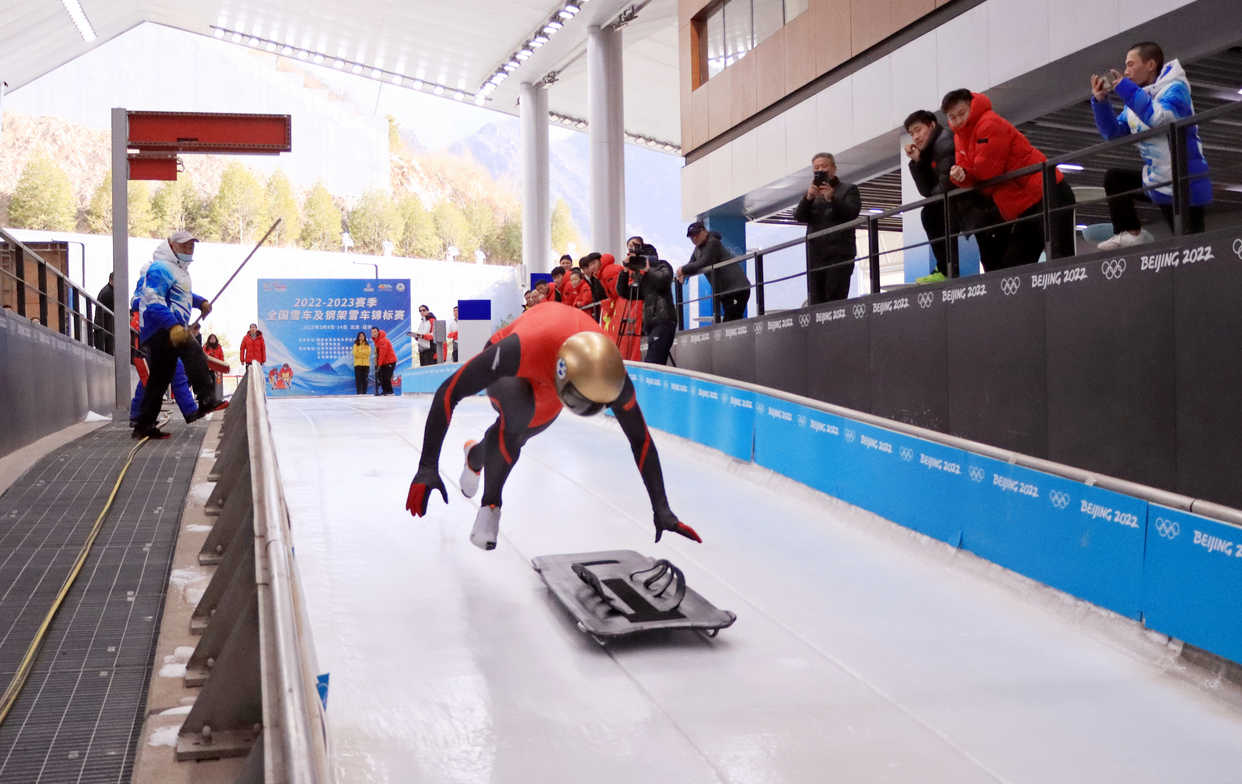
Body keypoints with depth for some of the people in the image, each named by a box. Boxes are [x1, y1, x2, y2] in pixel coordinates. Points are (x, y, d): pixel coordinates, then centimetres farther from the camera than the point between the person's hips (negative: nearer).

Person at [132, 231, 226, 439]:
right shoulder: (161, 268, -10)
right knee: (194, 352, -30)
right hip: (160, 328, -11)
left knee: (159, 379, 12)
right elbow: (153, 299, -22)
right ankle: (207, 400, -40)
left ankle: (144, 426, 17)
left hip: (170, 329, 11)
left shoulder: (179, 269, 23)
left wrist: (200, 302, 19)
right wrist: (173, 325, -34)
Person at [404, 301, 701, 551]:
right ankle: (490, 503, -12)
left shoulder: (609, 373, -38)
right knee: (518, 413, -34)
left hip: (547, 378, 4)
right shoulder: (518, 349, -49)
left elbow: (640, 439, -25)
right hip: (510, 371, -4)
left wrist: (662, 510, -25)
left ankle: (476, 455, 57)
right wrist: (427, 467, -44)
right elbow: (448, 393, -40)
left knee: (516, 437, 20)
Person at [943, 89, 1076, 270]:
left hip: (1045, 194, -10)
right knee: (1012, 264, 11)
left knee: (1060, 258, -18)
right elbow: (974, 175, 5)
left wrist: (966, 175, 4)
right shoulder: (960, 137, 14)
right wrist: (961, 175, -18)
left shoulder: (990, 124, -14)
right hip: (1023, 209, 10)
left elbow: (987, 173, -17)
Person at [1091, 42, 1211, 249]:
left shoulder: (1174, 88, -14)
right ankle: (1133, 234, 4)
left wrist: (1126, 89, -26)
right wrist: (1101, 100, -4)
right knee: (1114, 179, 13)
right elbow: (1114, 133, 11)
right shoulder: (1138, 96, 11)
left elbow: (1160, 118, -34)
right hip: (1157, 181, 9)